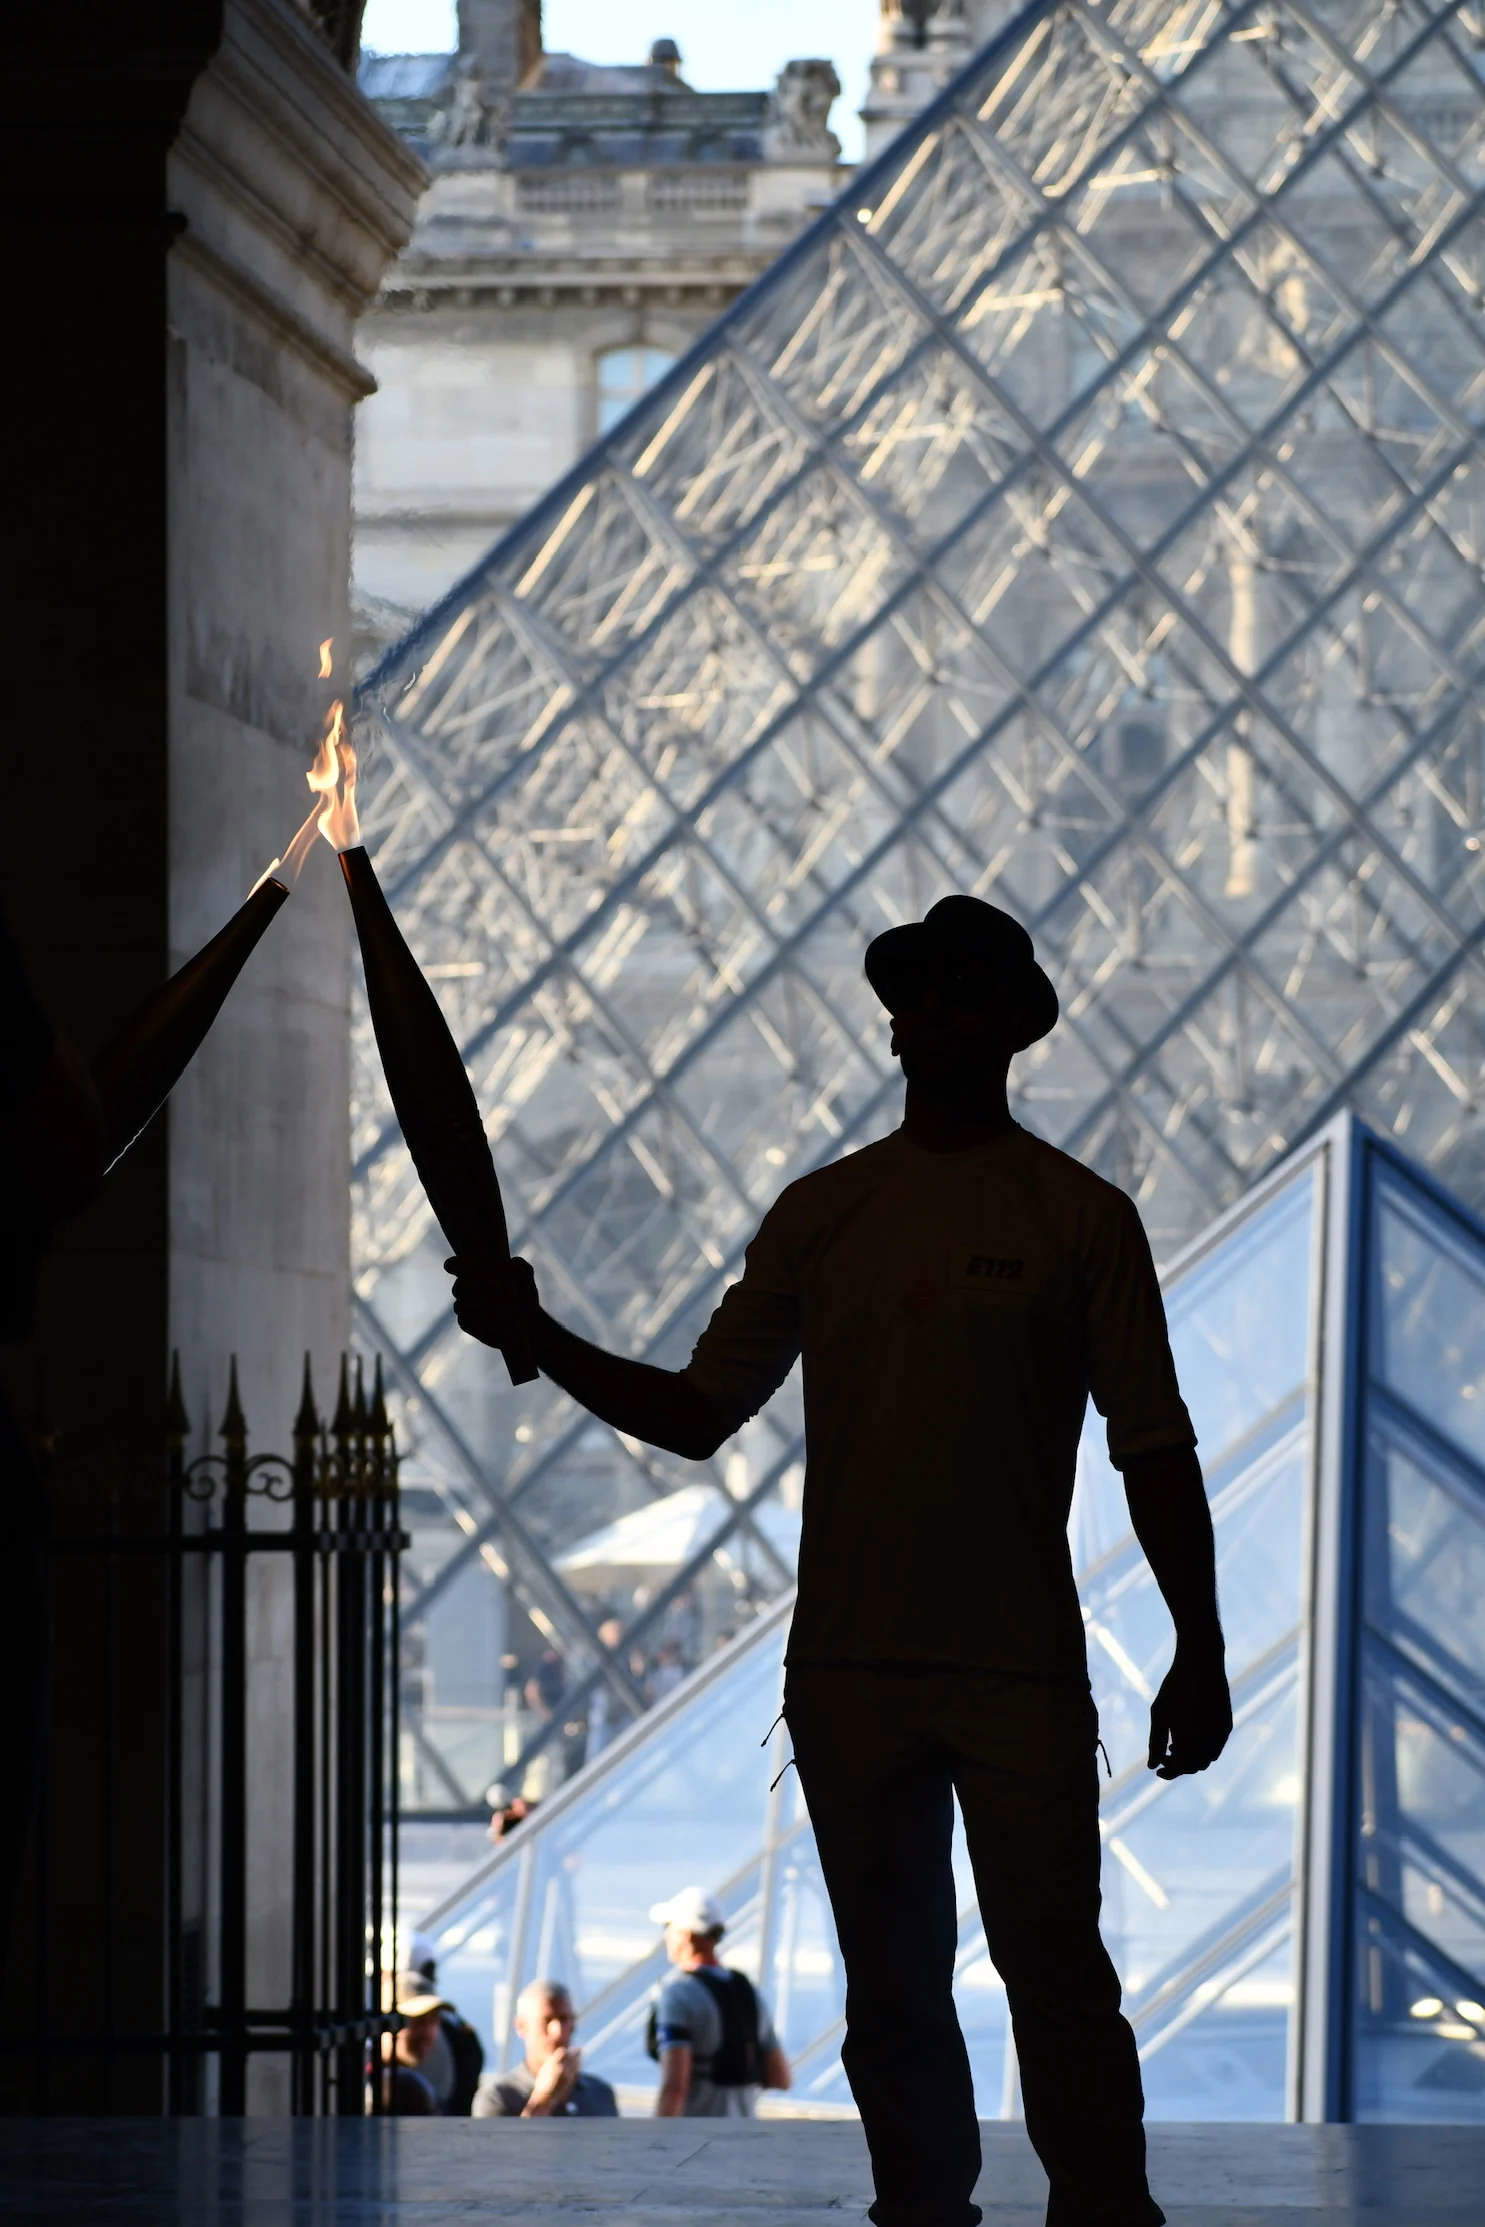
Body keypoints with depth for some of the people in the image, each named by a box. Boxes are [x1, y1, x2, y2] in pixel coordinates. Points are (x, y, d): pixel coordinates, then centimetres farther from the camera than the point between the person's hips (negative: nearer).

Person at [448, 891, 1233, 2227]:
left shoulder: (1081, 1218, 2)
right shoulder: (821, 1214, 11)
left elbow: (1153, 1450, 1)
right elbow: (699, 1415, 13)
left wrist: (1199, 1652, -4)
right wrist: (544, 1343, 0)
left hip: (1021, 1669, -4)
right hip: (849, 1667, 4)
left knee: (1056, 1973, -9)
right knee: (893, 1991, 8)